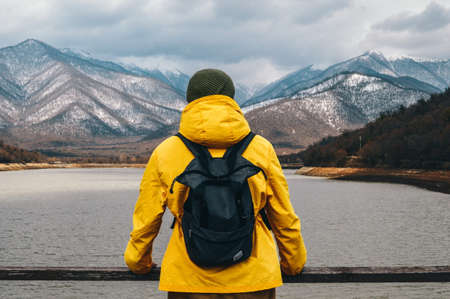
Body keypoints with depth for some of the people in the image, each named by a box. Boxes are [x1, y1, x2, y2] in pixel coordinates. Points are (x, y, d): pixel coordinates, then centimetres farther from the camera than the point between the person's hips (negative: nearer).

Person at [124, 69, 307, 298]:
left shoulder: (165, 153, -2)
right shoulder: (261, 149, -1)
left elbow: (146, 218, 7)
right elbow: (284, 216, 7)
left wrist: (138, 261, 25)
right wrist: (293, 261, 24)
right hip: (253, 280, 0)